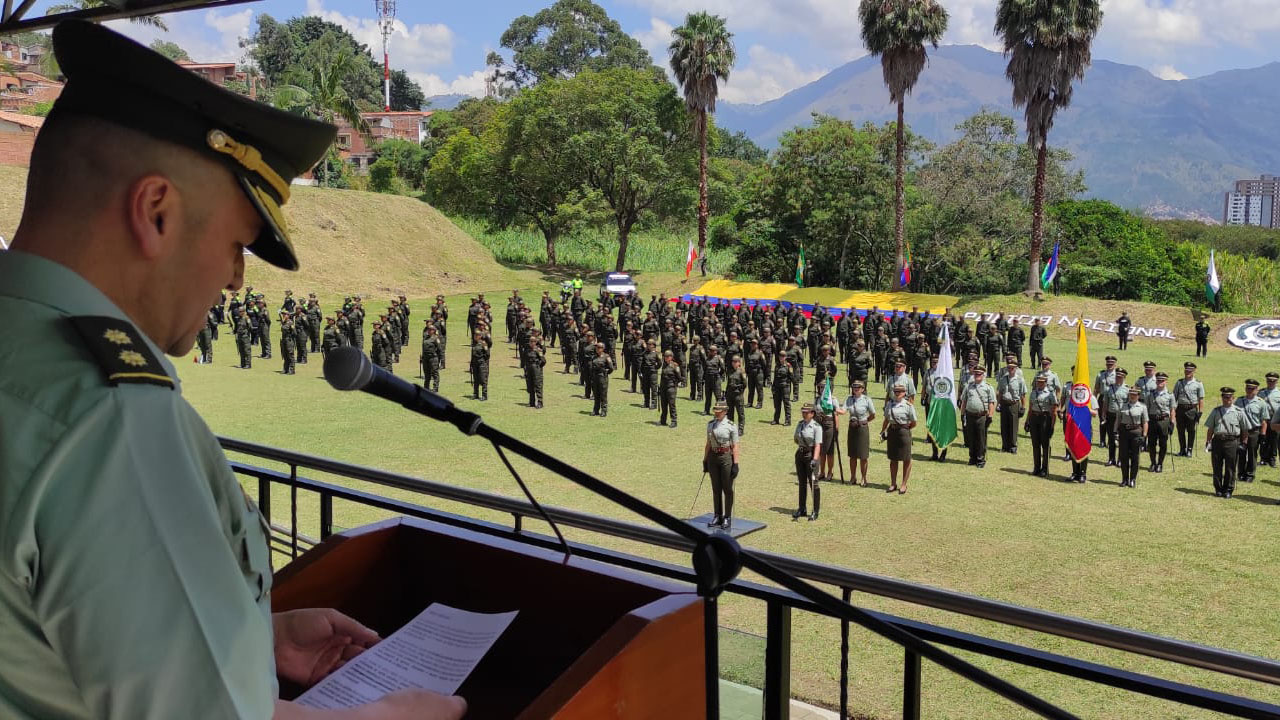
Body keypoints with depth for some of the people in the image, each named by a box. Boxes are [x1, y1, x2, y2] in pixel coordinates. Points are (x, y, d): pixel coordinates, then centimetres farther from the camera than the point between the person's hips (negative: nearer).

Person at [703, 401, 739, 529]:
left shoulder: (731, 426, -8)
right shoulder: (710, 425, 6)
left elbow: (735, 446, -8)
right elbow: (708, 444, 12)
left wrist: (735, 464, -12)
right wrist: (705, 460, 11)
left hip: (726, 457, -4)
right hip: (713, 457, 5)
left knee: (727, 489, 3)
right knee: (716, 489, 11)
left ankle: (727, 518, 12)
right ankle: (717, 516, 22)